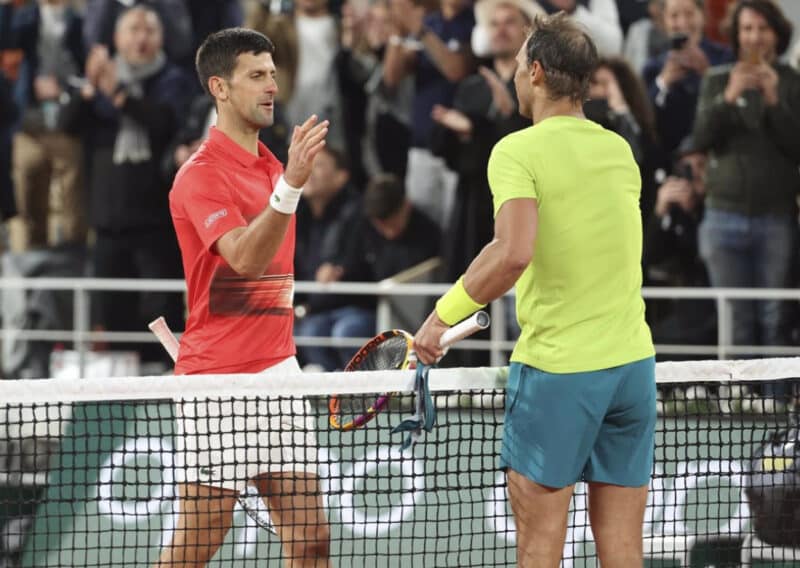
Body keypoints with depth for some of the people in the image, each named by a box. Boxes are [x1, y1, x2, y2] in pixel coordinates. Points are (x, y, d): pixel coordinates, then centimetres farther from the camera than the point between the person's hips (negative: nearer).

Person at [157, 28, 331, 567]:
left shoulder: (271, 165, 14)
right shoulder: (201, 175, -12)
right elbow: (245, 259, -27)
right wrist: (291, 185, -38)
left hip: (279, 374, 8)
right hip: (218, 380, -8)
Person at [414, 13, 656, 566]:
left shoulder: (518, 152, -11)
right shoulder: (620, 150, 9)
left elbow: (514, 253, -26)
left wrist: (444, 314, -16)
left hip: (557, 368, -6)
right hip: (632, 360, 6)